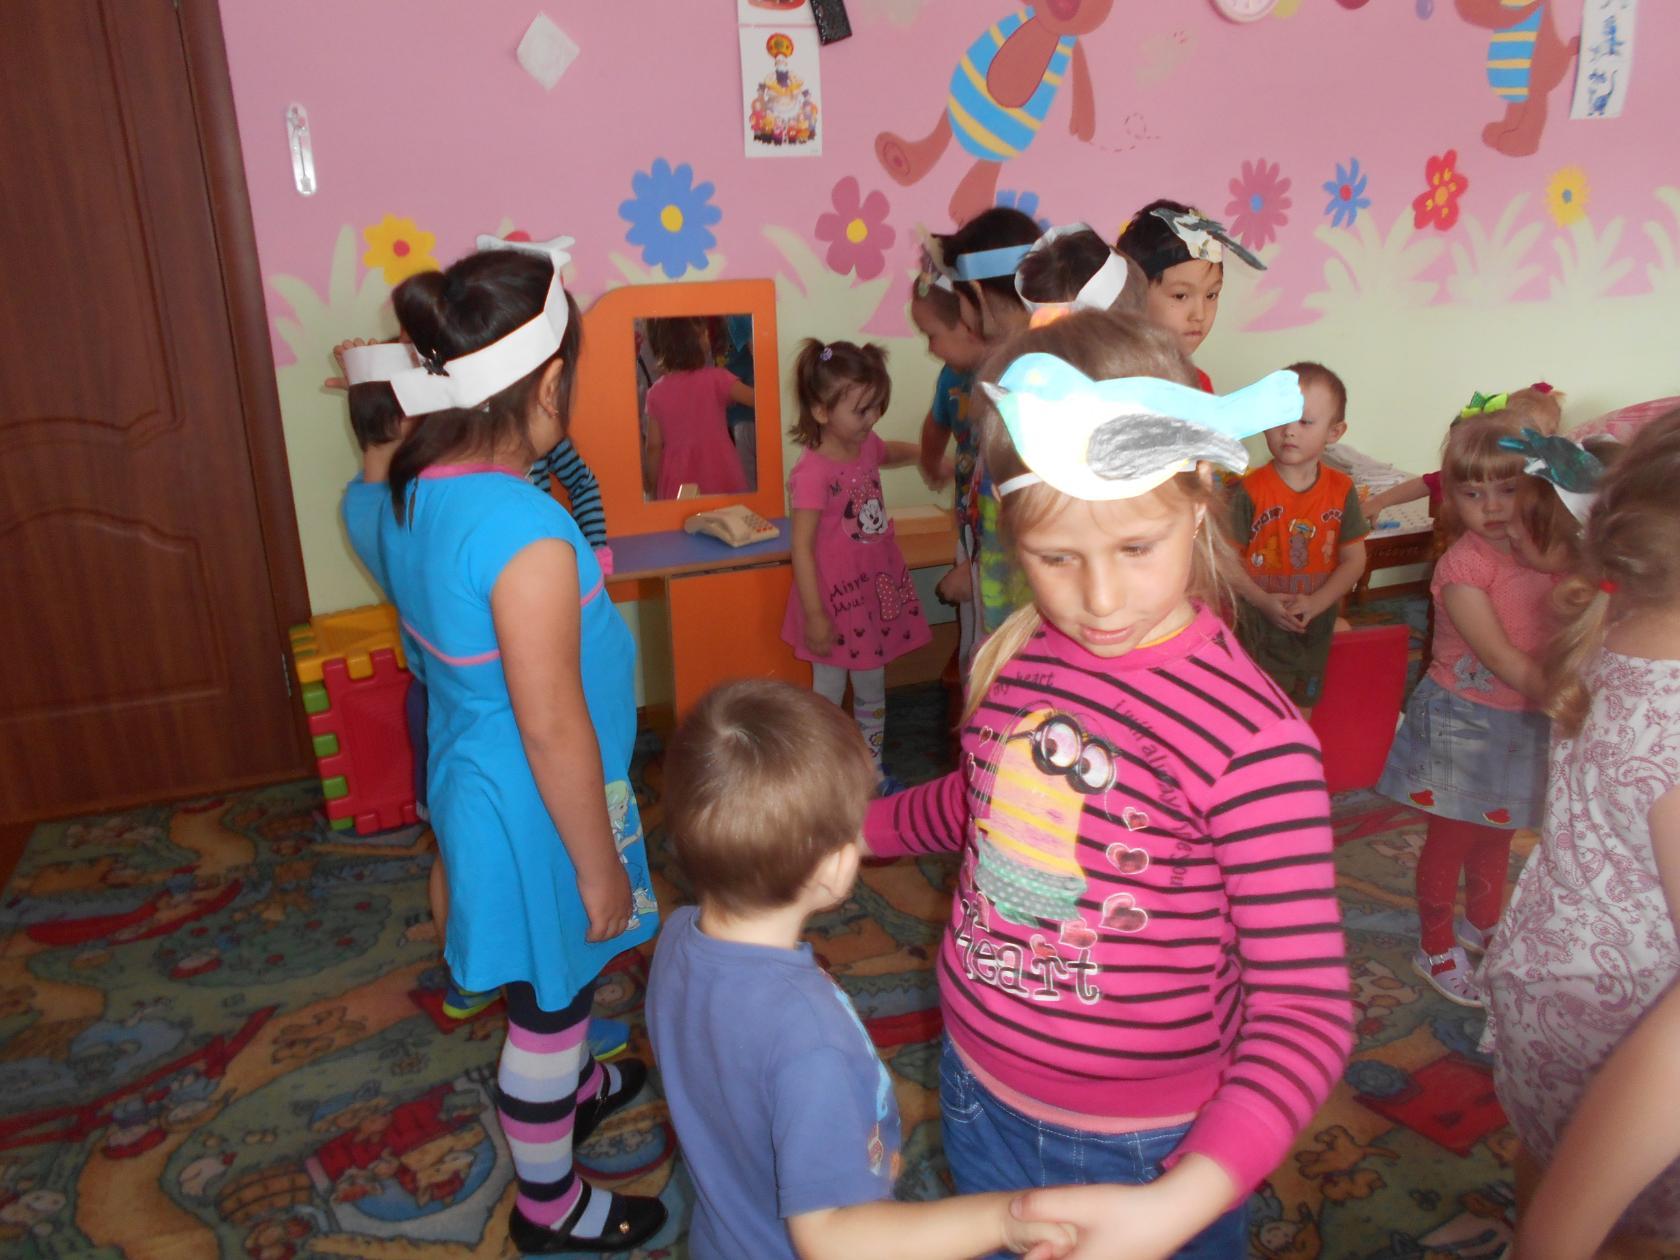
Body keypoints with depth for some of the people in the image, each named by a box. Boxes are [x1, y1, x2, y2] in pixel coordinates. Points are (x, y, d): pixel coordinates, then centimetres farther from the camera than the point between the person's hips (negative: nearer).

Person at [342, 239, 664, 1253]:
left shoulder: (409, 491, -6)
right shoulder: (527, 533, -33)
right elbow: (553, 726, -27)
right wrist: (600, 868, -17)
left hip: (471, 776, 9)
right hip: (537, 806, -9)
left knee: (552, 987, 32)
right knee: (550, 1004, 15)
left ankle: (573, 1088, 59)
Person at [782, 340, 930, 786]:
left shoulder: (866, 445, 0)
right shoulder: (813, 473, -25)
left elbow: (891, 454, 27)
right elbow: (802, 547, -23)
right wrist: (814, 615, -23)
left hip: (877, 591, 8)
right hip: (836, 600, -7)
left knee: (872, 694, 21)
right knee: (828, 697, 10)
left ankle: (872, 769, 38)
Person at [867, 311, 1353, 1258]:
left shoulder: (1251, 741, -27)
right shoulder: (1017, 659, -9)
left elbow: (1307, 1006, -24)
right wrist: (853, 828, 20)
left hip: (1146, 1153, -5)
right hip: (980, 1105, 6)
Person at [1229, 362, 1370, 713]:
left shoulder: (1341, 490, -5)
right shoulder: (1251, 491, -14)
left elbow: (1354, 559, -3)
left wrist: (1315, 603, -17)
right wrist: (1262, 601, -24)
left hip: (1314, 627, 3)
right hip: (1258, 627, -3)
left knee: (1302, 707, 21)